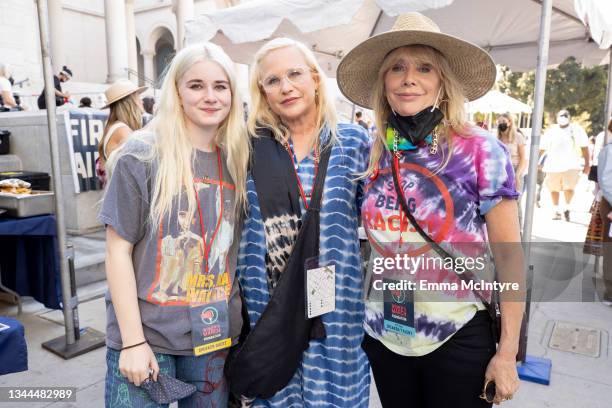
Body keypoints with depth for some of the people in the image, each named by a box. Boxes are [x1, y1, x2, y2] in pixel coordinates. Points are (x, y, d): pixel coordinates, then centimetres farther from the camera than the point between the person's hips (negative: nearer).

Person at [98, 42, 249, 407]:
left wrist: (239, 322, 7)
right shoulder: (141, 157, -9)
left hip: (215, 335, 4)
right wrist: (133, 341, -12)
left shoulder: (235, 161, 3)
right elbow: (118, 251, -9)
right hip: (145, 335, -3)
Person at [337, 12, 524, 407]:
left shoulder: (481, 150, -13)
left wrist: (507, 351, -9)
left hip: (458, 337, -3)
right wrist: (358, 317, 8)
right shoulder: (374, 154, -2)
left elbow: (509, 255, -10)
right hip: (384, 333, 4)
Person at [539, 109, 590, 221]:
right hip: (553, 164, 2)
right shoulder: (551, 130, 9)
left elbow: (584, 147, 3)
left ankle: (566, 208, 6)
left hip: (570, 164, -2)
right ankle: (557, 211, 21)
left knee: (569, 187, -17)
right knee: (554, 189, 7)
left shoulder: (576, 129, 4)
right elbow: (542, 148, 10)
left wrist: (587, 163, -2)